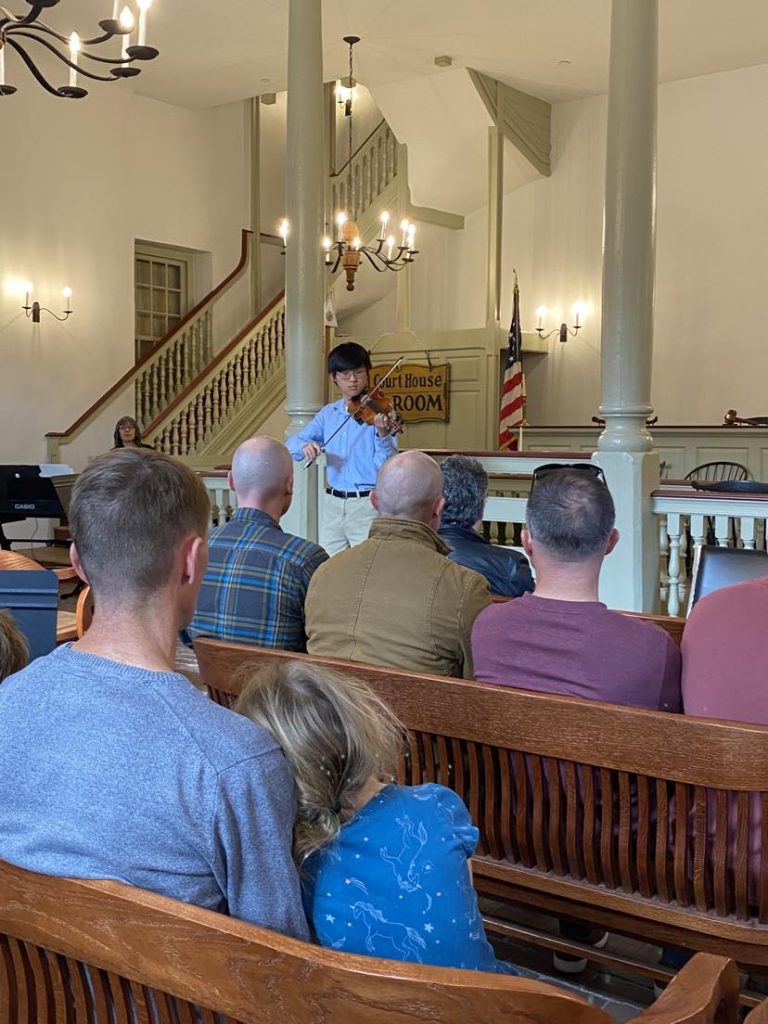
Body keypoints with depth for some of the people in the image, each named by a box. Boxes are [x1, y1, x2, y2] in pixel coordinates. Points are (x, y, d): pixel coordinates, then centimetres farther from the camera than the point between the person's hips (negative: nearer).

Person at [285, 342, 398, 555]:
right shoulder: (328, 414, 10)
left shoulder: (377, 411, -6)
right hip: (333, 504, 5)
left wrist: (382, 434, -32)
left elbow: (387, 466, -14)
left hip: (367, 505, -5)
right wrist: (304, 446, -17)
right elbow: (292, 443, 6)